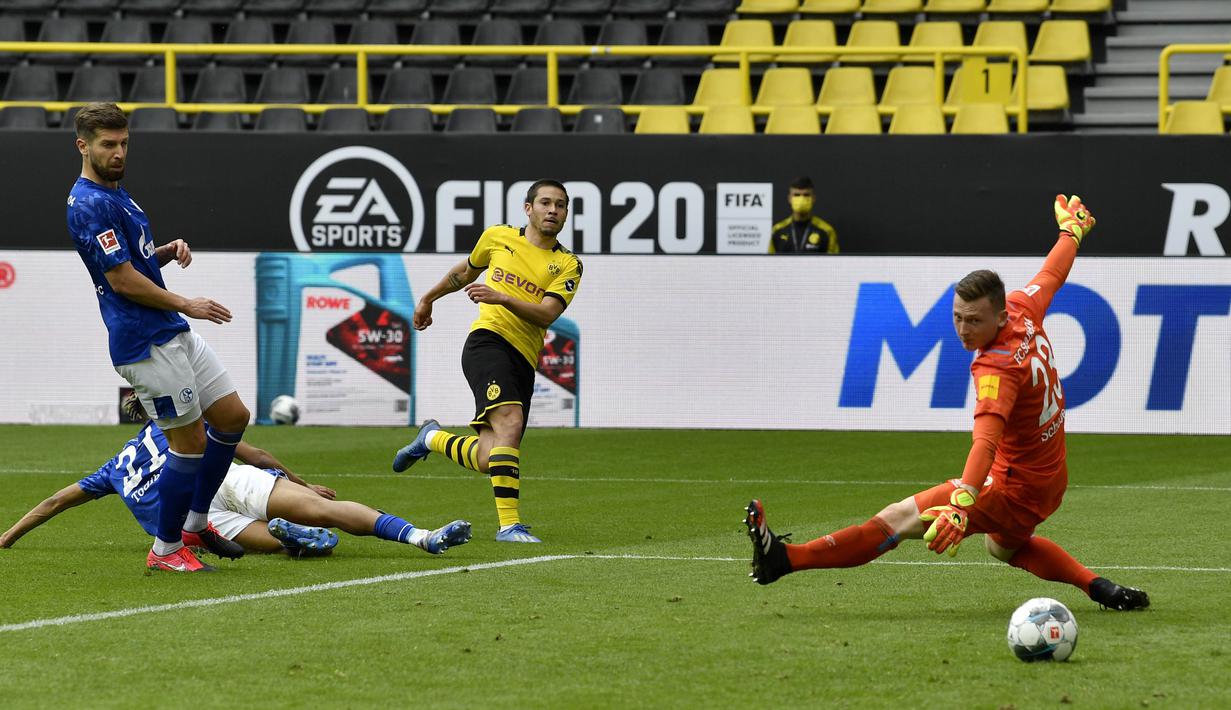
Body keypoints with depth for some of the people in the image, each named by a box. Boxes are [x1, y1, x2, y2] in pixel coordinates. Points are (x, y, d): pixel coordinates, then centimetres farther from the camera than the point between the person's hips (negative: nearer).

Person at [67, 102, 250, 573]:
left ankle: (195, 524, 22)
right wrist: (186, 305, -12)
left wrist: (170, 251, 4)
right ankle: (165, 550, 7)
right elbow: (122, 279, -20)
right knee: (189, 440, -5)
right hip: (146, 344, -10)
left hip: (174, 334, 10)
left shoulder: (116, 194, 16)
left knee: (233, 416, 12)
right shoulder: (90, 205, -17)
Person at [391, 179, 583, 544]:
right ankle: (509, 523, -31)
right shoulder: (498, 237, 10)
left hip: (524, 361, 3)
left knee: (488, 460, -2)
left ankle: (432, 439, 31)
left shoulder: (568, 265, 8)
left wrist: (503, 298, -22)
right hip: (488, 340, -3)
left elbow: (547, 314, -7)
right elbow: (466, 270, 30)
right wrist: (428, 298, 41)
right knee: (509, 422, -28)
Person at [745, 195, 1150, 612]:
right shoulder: (1024, 310, -5)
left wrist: (960, 504, -60)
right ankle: (1100, 588, 36)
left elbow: (986, 441, -45)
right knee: (1002, 544, 39)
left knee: (904, 518, -18)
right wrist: (1071, 230, 39)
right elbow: (1052, 274, 17)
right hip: (1049, 479, 10)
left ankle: (785, 558, -27)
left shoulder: (997, 369, -29)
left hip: (1016, 490, -10)